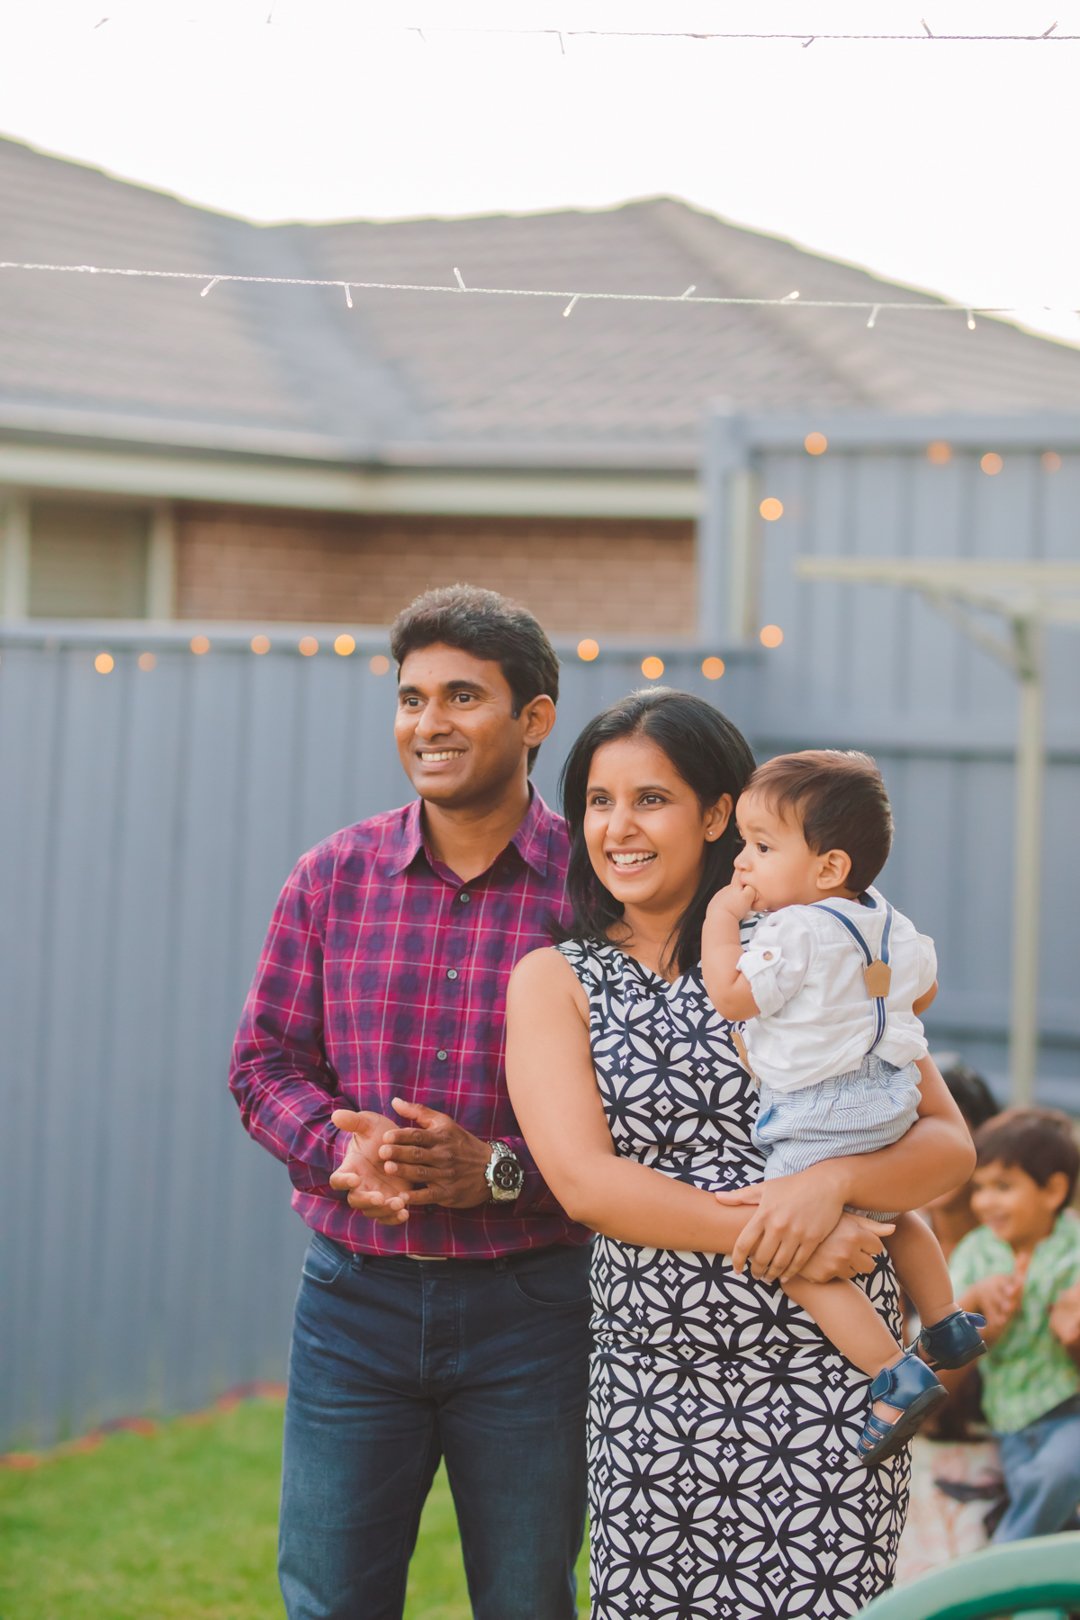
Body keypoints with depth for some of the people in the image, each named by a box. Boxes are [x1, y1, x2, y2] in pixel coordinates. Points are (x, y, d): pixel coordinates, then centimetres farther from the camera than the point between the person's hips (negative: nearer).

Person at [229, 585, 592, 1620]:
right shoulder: (332, 878, 5)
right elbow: (265, 1060, 7)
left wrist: (499, 1173, -19)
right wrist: (337, 1151, -12)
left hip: (528, 1310, -2)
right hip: (354, 1296, 2)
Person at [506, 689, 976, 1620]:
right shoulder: (555, 982, 7)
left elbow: (950, 1145, 4)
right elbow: (583, 1179, -6)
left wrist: (832, 1182, -17)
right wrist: (765, 1239, -16)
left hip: (828, 1378, -1)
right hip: (651, 1388, 1)